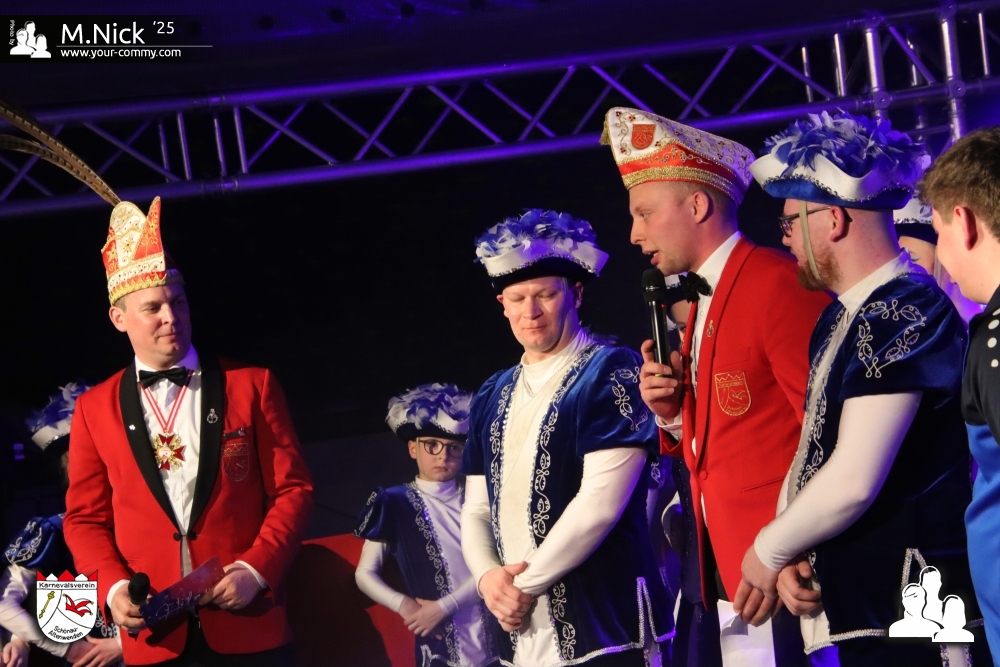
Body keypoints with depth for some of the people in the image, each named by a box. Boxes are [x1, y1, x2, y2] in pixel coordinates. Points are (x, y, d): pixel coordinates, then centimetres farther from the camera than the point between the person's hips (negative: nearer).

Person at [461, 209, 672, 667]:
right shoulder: (492, 398, 16)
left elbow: (601, 503, -13)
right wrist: (487, 576, -3)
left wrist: (526, 584, -10)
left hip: (606, 628, -6)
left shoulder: (612, 373, -5)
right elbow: (476, 510, 17)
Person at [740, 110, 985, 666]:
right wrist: (790, 555, -1)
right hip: (854, 611, 9)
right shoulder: (840, 318, 14)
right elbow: (813, 451, 16)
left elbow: (853, 482, -23)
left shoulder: (905, 314, -17)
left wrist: (770, 552, -8)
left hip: (906, 620, -9)